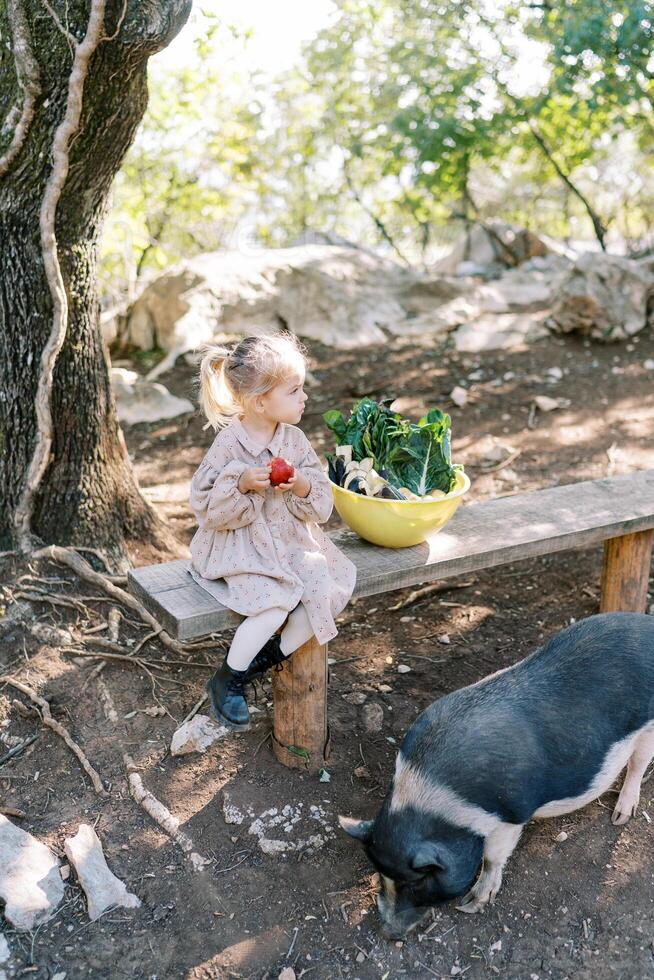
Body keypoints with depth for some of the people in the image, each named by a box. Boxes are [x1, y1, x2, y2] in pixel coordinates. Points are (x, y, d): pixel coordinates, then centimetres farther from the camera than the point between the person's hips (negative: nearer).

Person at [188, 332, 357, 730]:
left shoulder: (295, 440, 2)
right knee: (275, 605, -28)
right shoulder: (229, 445, -13)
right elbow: (207, 508, -12)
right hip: (242, 546, -6)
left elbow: (322, 505, 4)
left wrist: (303, 485, -18)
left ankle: (269, 658, 6)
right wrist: (242, 483, -27)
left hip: (292, 541, 6)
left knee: (330, 591, -16)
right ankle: (227, 679, -2)